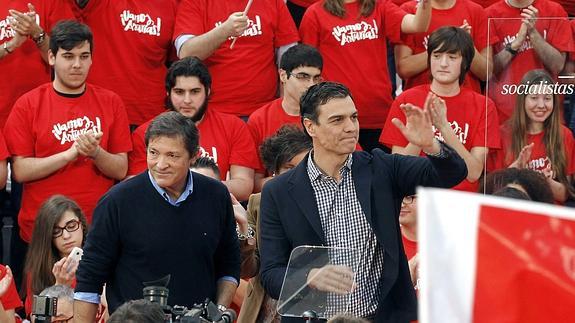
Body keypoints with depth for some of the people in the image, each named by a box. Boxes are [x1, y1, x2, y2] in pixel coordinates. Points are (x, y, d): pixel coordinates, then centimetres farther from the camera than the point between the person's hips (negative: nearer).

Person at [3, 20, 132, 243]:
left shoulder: (110, 103, 5)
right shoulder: (27, 105, -1)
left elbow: (121, 170, 2)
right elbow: (20, 171, -9)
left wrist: (96, 153, -18)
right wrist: (70, 154, -18)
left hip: (97, 225, 1)